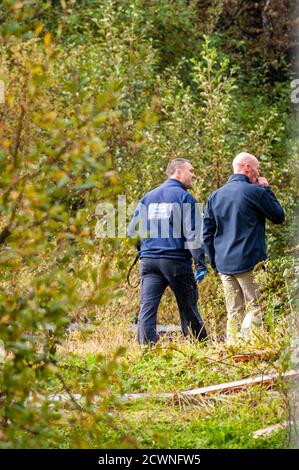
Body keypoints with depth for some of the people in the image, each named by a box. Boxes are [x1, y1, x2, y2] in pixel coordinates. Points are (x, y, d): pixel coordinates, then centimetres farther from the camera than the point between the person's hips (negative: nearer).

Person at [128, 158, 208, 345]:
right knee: (188, 308, 6)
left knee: (147, 308, -3)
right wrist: (201, 264, -8)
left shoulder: (148, 197, 15)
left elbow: (132, 230, 17)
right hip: (177, 260, -4)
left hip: (149, 260, 4)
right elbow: (193, 233, -10)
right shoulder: (185, 198, -2)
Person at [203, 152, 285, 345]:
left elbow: (207, 233, 13)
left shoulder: (215, 196, 12)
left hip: (224, 264, 6)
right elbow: (279, 216, 4)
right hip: (250, 263, -6)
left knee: (234, 313, 11)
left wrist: (214, 261, 19)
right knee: (255, 310, -4)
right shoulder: (255, 191, -8)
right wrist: (267, 190, 11)